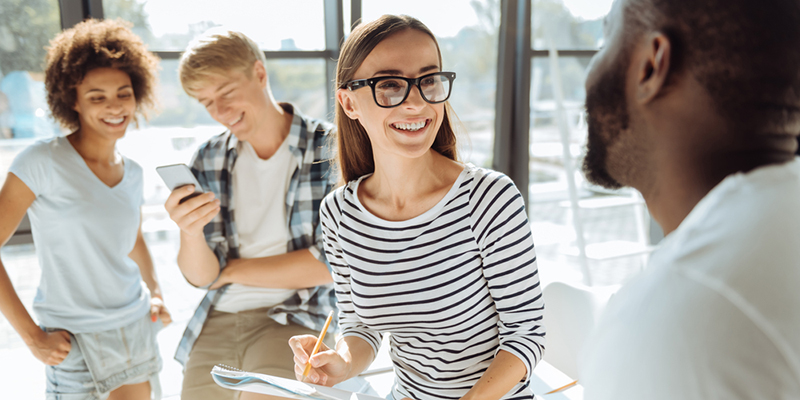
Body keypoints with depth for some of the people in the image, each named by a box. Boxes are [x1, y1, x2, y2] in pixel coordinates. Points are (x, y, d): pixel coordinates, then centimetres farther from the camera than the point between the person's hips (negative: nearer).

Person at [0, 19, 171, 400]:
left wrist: (155, 293, 8)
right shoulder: (44, 161, -12)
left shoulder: (132, 172, 5)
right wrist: (32, 336, -14)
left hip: (138, 330, 5)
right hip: (77, 343, -5)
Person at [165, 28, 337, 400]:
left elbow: (331, 264, -13)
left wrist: (232, 269, -3)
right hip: (217, 322, 5)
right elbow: (202, 276, 2)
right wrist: (189, 231, -21)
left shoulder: (330, 148, -9)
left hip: (295, 318, -4)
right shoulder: (208, 160, 5)